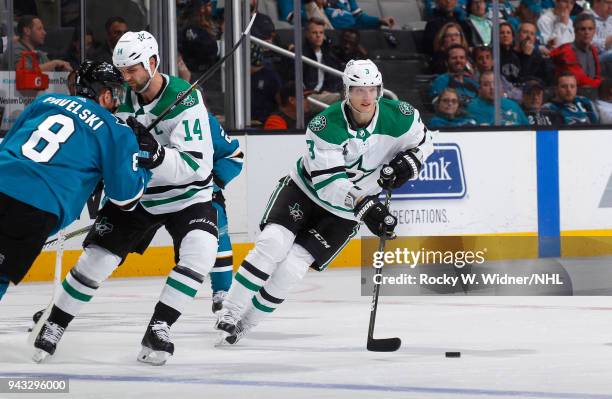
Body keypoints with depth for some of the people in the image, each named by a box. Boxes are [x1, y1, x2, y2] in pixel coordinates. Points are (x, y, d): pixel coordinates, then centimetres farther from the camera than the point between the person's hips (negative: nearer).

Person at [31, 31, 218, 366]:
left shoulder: (186, 100, -25)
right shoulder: (123, 97, -7)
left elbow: (195, 166, -31)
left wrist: (154, 153, -45)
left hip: (186, 196, -4)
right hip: (136, 193, 4)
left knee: (199, 254, -28)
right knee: (97, 257, -2)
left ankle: (158, 330, -20)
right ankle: (55, 324, 15)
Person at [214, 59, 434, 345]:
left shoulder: (400, 116, -18)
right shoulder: (324, 126, -25)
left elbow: (423, 141, 4)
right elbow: (327, 181, -30)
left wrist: (409, 161, -19)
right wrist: (364, 206, -43)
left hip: (344, 214, 1)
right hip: (305, 190, -1)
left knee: (291, 268, -12)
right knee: (272, 243, -23)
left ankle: (245, 322, 3)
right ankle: (230, 313, -14)